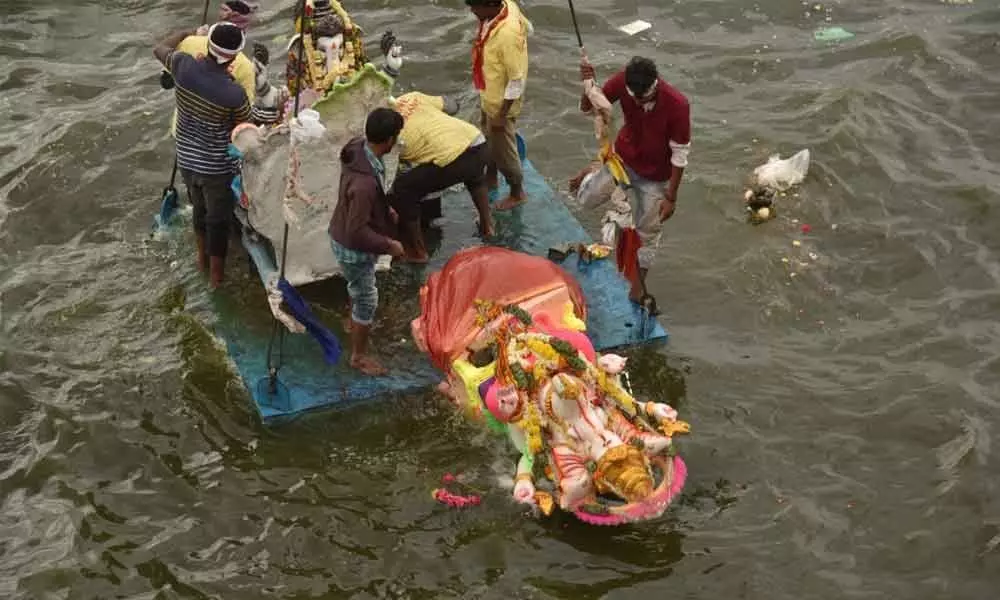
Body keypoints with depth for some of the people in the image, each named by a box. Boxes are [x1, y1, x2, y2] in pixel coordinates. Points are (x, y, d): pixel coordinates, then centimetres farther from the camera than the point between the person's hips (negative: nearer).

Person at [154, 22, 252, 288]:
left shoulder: (184, 66, -18)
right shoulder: (234, 93, -28)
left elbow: (159, 49, 6)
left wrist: (187, 33, 20)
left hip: (186, 160, 5)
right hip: (217, 167, -5)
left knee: (200, 208, 31)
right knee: (218, 220, 17)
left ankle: (202, 257, 51)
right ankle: (216, 274, 33)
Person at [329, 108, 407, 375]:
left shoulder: (358, 148, -13)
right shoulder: (365, 183, -41)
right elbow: (357, 232, -32)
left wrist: (385, 209, 13)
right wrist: (389, 245, -19)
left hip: (342, 235, 9)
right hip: (353, 248, -9)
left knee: (358, 288, 34)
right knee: (367, 299, 13)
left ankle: (355, 322, 60)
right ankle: (359, 356, 33)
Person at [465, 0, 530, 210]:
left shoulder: (507, 34, -39)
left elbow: (517, 79, -29)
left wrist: (502, 114, -20)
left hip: (501, 101, -8)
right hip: (489, 95, 8)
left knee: (503, 150, 13)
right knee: (489, 141, 29)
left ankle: (517, 193, 36)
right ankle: (490, 178, 52)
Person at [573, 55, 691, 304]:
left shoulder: (677, 104, -34)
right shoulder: (623, 81, -26)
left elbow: (680, 154, -23)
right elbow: (588, 107, -13)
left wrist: (671, 197, -16)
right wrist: (588, 84, -36)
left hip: (654, 176, -2)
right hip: (623, 159, 3)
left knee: (647, 233, 12)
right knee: (587, 199, 10)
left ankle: (638, 283, 35)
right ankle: (593, 174, 45)